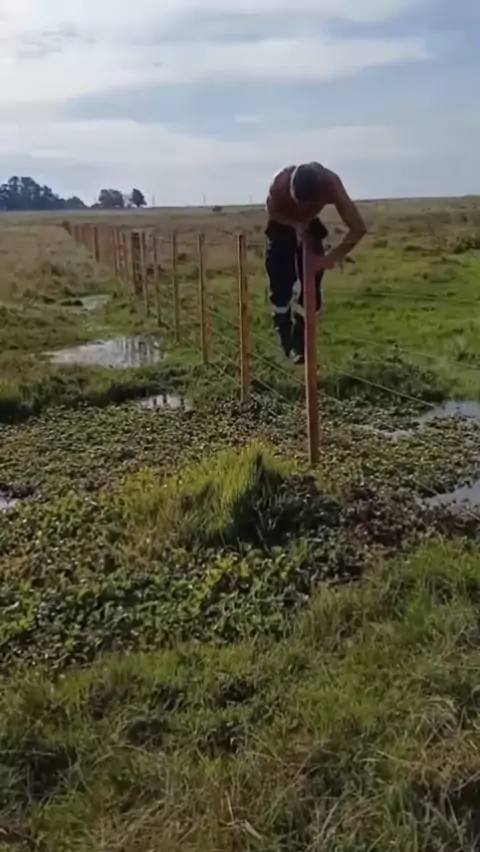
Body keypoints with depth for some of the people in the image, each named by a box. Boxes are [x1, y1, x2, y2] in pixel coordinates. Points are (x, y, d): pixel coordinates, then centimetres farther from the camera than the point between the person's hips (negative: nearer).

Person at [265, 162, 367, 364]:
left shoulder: (331, 185, -36)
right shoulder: (281, 183, -38)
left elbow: (358, 228, -34)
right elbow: (272, 211, -15)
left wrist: (332, 257, -40)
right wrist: (296, 225, -30)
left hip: (309, 226, 1)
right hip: (283, 226, -1)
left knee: (311, 286, -5)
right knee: (281, 285, -7)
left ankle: (300, 345, 6)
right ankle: (287, 344, 7)